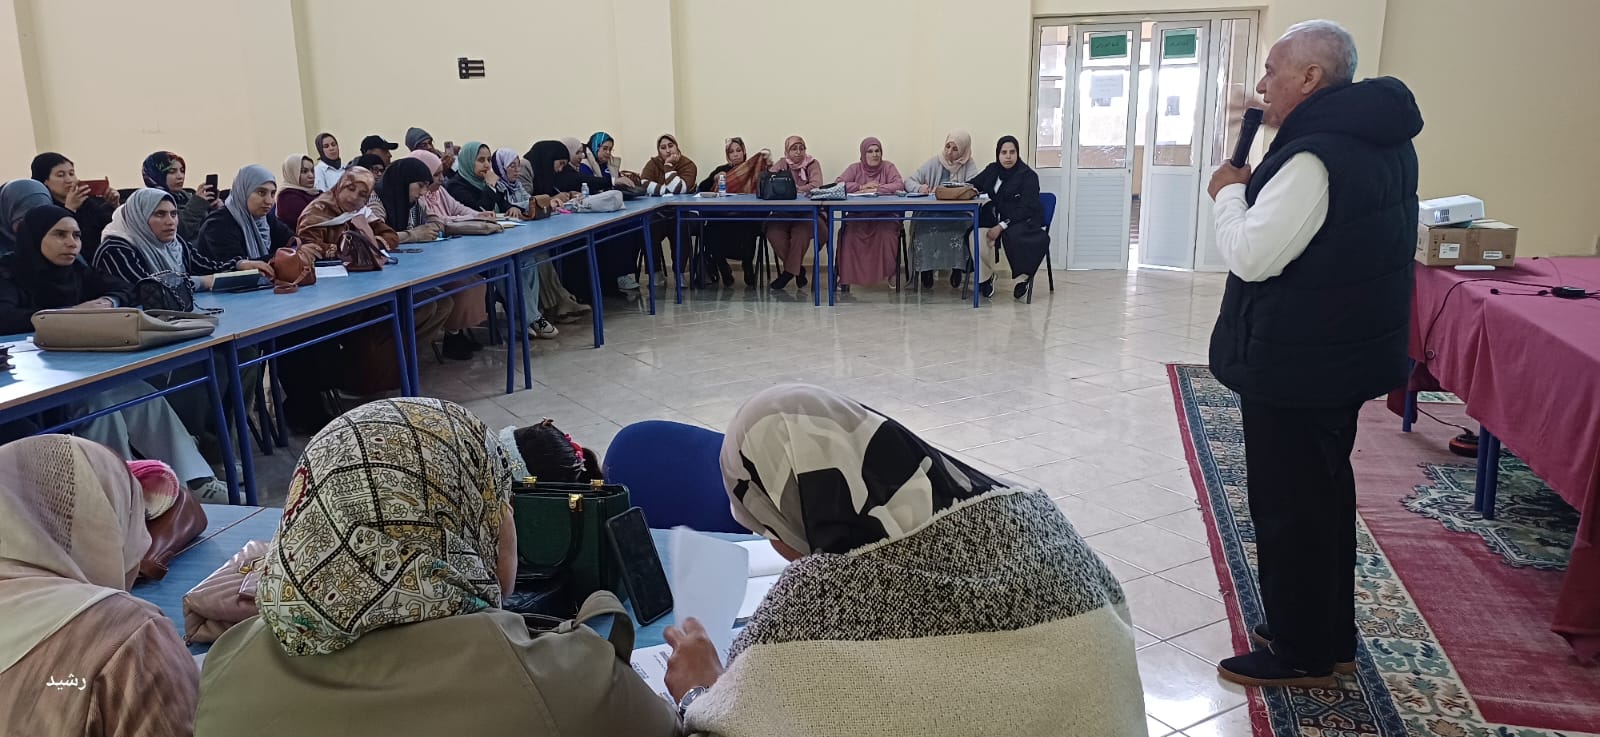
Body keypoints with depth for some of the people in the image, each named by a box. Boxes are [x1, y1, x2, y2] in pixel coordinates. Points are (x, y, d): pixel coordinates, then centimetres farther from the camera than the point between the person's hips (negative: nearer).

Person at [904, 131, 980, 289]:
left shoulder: (969, 166, 5)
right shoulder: (934, 163, 9)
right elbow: (908, 182, 7)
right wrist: (919, 187, -17)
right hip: (930, 214, 1)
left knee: (958, 229, -35)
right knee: (924, 228, -32)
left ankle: (957, 269, -13)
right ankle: (926, 269, -15)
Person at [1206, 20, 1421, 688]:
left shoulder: (1316, 158, -24)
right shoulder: (1380, 139, 9)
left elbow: (1250, 257, -25)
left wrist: (1229, 193, -9)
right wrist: (1258, 191, 5)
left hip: (1295, 368, -10)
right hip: (1344, 356, 10)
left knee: (1288, 506, 3)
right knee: (1325, 494, 20)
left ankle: (1301, 653, 17)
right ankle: (1329, 635, 34)